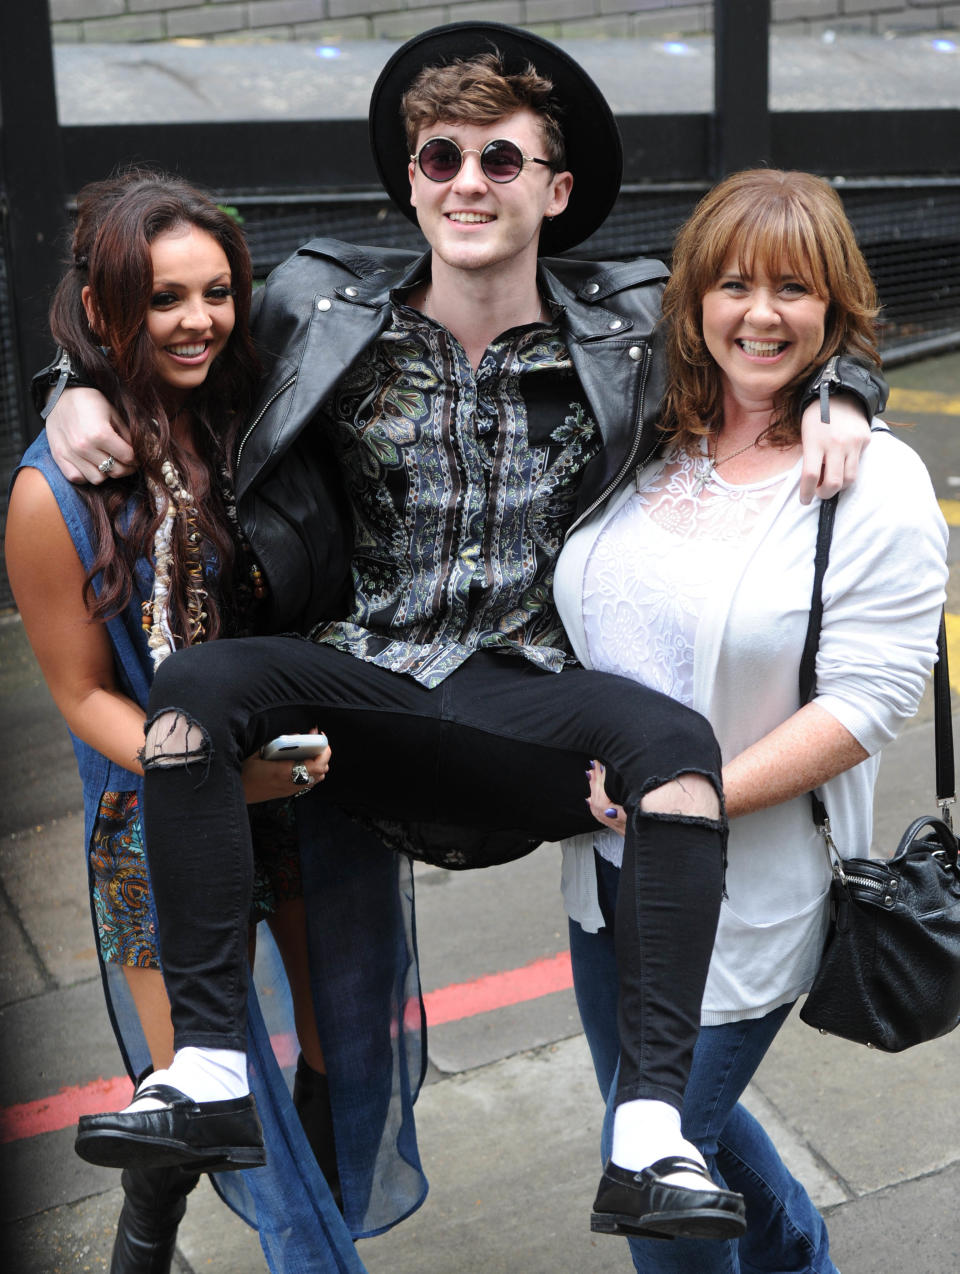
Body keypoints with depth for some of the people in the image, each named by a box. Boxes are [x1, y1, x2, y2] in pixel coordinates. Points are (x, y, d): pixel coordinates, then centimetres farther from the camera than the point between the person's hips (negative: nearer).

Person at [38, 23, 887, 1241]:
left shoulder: (630, 327, 2)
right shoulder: (325, 308, 3)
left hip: (525, 695, -1)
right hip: (362, 680, 1)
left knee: (674, 740, -31)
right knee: (196, 681, -27)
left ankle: (649, 1136, -28)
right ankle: (210, 1069, -20)